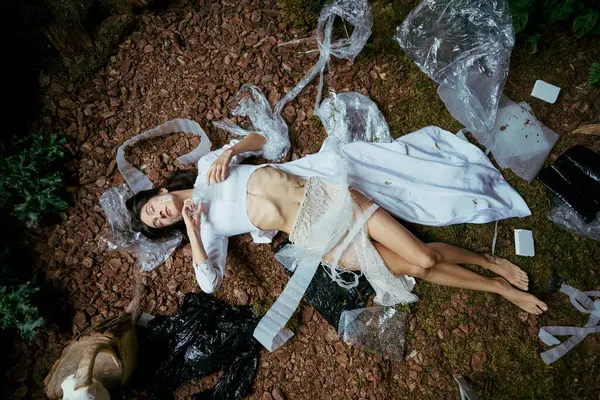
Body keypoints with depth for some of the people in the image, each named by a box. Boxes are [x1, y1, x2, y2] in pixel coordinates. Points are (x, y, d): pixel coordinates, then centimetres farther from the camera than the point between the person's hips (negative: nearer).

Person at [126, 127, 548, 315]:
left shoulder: (207, 166, 11)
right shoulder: (205, 224, 7)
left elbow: (259, 137, 15)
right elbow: (210, 281, -1)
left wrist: (228, 152, -4)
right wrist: (191, 231, -9)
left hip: (320, 186, 1)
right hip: (313, 235, -1)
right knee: (417, 267, -5)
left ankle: (490, 260, 18)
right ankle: (499, 287, 15)